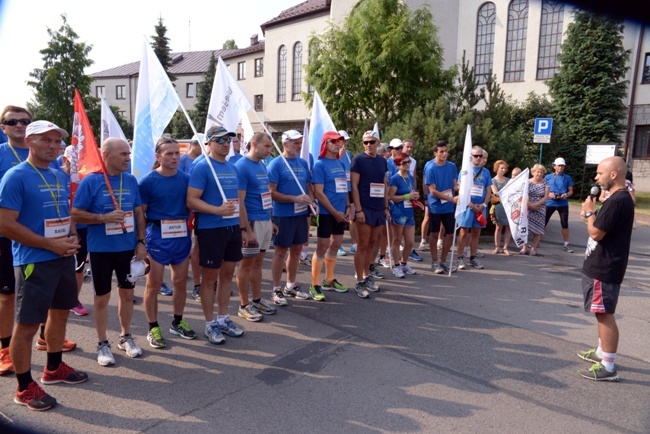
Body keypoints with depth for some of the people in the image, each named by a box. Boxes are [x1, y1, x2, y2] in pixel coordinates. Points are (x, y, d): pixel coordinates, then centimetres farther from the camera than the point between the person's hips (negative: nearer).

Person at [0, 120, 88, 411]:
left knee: (60, 312, 18)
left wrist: (72, 238, 0)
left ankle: (54, 368, 35)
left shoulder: (59, 176, 10)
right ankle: (24, 388, 16)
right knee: (27, 324, 1)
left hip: (64, 257, 8)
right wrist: (51, 244, -18)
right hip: (34, 261, -8)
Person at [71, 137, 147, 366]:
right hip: (101, 249, -4)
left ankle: (125, 337, 31)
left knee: (127, 293, 14)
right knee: (102, 297, 8)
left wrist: (141, 241, 2)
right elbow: (76, 213, -9)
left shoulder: (131, 180, 2)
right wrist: (104, 218, -22)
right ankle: (102, 344, 23)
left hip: (128, 247, 4)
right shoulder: (90, 180, -10)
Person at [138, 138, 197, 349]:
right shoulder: (147, 181, -7)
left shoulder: (186, 179, 2)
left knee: (181, 282, 13)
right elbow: (140, 213, -4)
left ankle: (177, 322, 31)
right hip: (157, 235, -4)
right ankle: (153, 328, 22)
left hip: (182, 235, 4)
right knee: (153, 285, 6)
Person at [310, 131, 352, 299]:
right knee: (322, 248, -3)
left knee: (335, 246, 15)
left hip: (340, 212, 7)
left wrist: (348, 207, 5)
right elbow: (318, 193, -16)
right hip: (326, 213, -7)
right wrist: (334, 211, -16)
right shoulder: (320, 164, -10)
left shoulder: (340, 163, 12)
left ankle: (329, 280, 29)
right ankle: (315, 285, 7)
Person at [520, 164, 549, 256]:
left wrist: (536, 204, -12)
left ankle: (534, 249, 7)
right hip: (528, 207, 0)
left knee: (537, 228, -1)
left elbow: (546, 197, -3)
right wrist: (530, 204, -15)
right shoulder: (528, 182, 2)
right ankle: (524, 248, 1)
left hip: (540, 208, 1)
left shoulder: (545, 183, 3)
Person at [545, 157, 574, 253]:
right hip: (550, 203, -1)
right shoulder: (548, 177, 3)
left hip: (563, 204, 1)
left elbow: (571, 191, 8)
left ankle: (566, 245, 14)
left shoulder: (567, 178, 6)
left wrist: (566, 195, -14)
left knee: (565, 224, 5)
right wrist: (549, 194, -14)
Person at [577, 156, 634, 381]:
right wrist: (591, 215, 5)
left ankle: (608, 367, 2)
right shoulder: (620, 198, 13)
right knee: (603, 313, 20)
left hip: (604, 268, -11)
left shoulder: (617, 201, -21)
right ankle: (602, 353, 33)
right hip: (602, 265, 11)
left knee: (605, 314, -5)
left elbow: (596, 233, -21)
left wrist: (589, 212, -7)